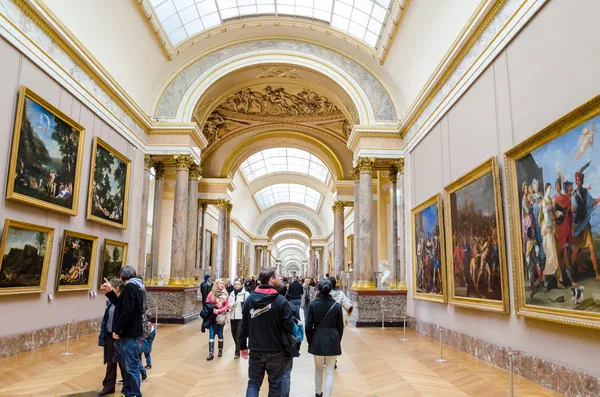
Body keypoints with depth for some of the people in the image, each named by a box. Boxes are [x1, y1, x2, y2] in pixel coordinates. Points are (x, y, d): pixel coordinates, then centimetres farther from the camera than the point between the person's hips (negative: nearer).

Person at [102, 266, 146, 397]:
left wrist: (117, 330, -16)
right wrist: (110, 292, 14)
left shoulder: (129, 287, -15)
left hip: (130, 333, -10)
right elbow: (121, 304, 19)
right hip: (130, 331, 10)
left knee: (131, 366, -4)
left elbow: (126, 312, -23)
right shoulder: (135, 286, 15)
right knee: (128, 364, 18)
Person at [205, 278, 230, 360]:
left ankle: (220, 350, 26)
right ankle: (211, 353, -6)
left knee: (220, 334, 10)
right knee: (211, 335, -5)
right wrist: (213, 310, -16)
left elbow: (227, 306, -3)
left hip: (221, 317, 1)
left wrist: (218, 311, -15)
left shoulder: (225, 294, -1)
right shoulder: (211, 294, -4)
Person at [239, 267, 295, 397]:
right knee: (275, 383, 14)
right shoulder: (281, 300, -15)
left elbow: (244, 325, 3)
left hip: (255, 350, 3)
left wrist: (242, 345, 13)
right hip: (275, 350, -3)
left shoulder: (250, 299, -1)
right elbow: (289, 326, -14)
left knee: (253, 382, 14)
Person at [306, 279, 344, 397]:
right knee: (329, 372, 5)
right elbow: (340, 327, 1)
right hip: (333, 341, -1)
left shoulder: (313, 304, -7)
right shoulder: (337, 305, -5)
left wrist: (310, 341, 8)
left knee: (318, 368, 21)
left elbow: (308, 326, -5)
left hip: (317, 340, 1)